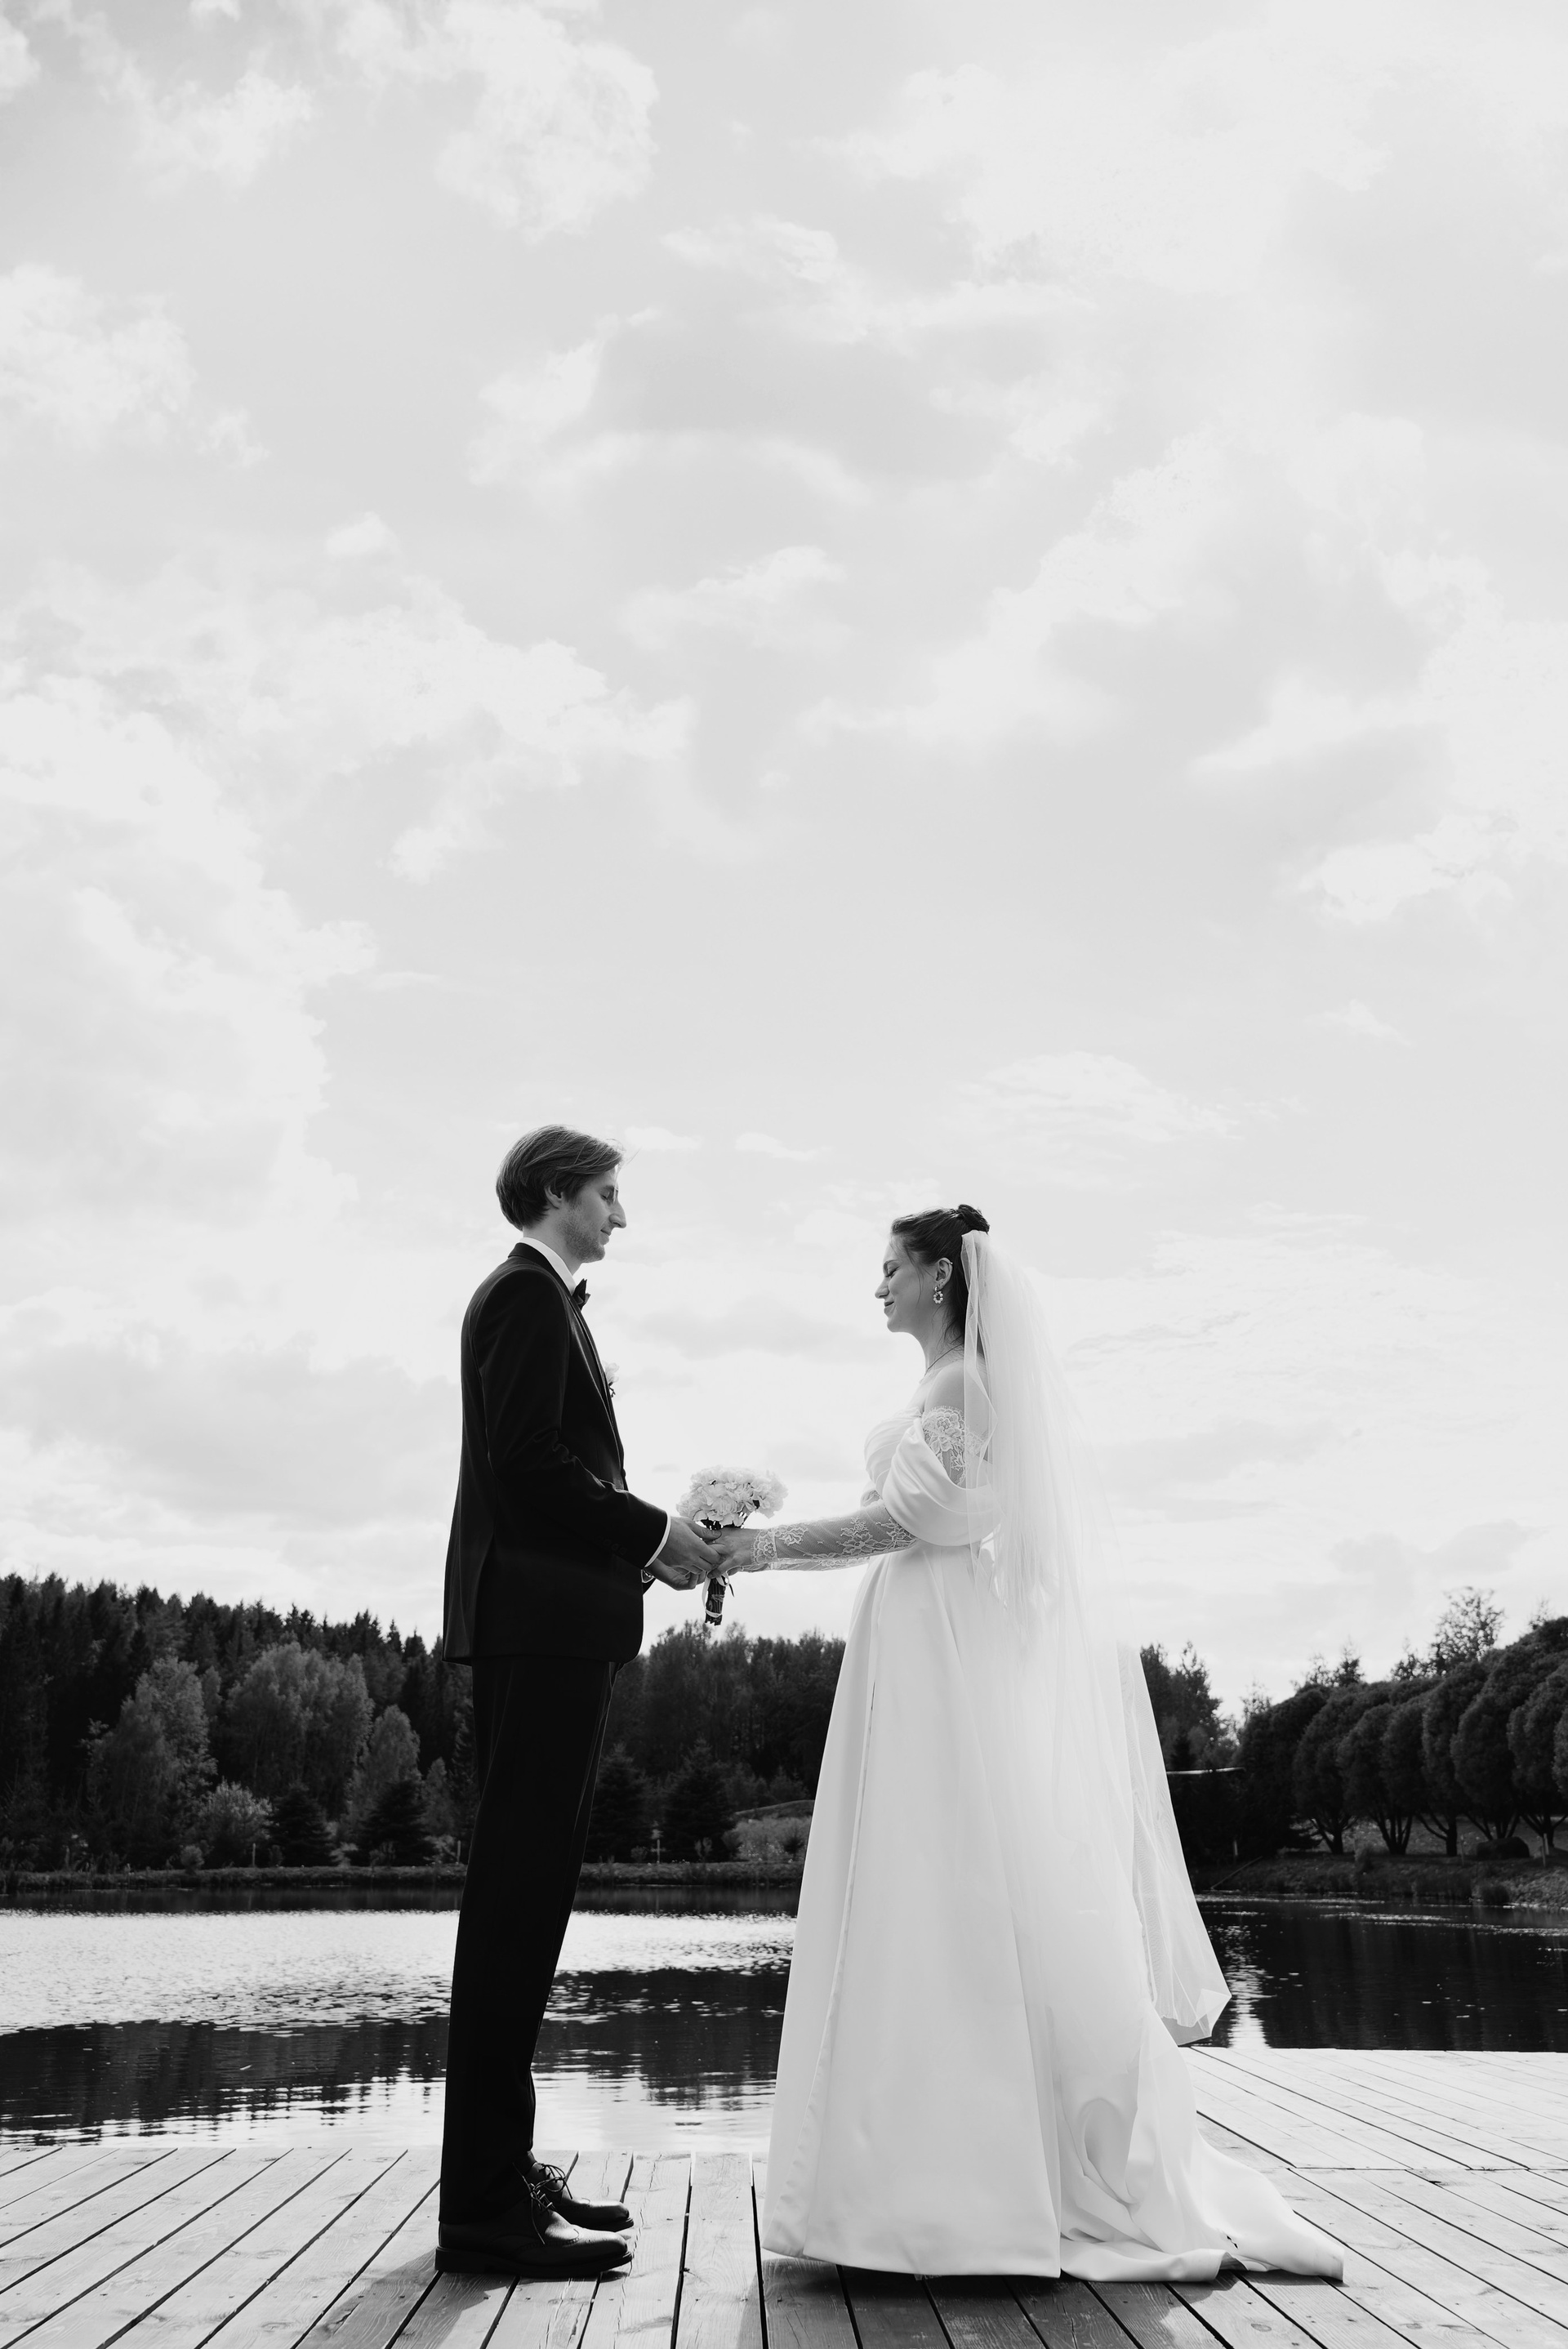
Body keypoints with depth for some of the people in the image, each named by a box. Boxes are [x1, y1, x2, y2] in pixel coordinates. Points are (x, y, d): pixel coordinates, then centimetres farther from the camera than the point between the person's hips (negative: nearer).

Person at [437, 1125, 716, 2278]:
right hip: (540, 1619, -10)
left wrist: (646, 1546, 12)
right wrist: (652, 1533, -12)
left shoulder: (539, 1298, 23)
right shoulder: (528, 1294, -7)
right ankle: (487, 2202, -7)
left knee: (526, 1896, 11)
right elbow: (525, 1462, -18)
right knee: (519, 1895, -10)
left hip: (553, 1628, 10)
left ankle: (501, 2168, 17)